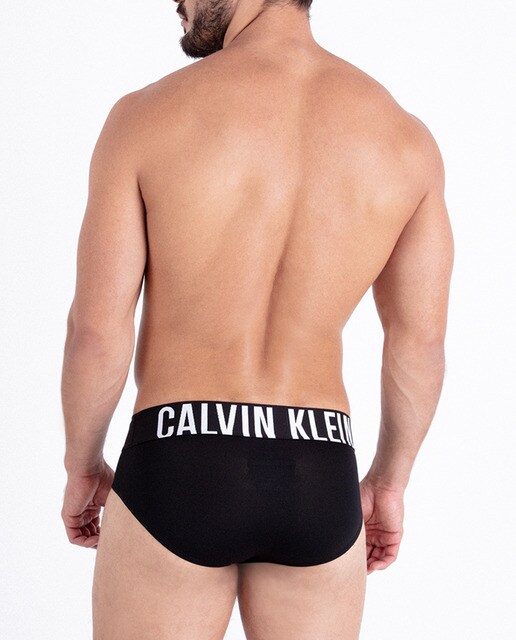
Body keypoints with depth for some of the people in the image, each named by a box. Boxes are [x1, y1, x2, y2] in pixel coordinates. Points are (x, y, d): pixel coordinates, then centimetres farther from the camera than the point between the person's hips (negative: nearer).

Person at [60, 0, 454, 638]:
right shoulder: (402, 135, 1)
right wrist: (389, 482, 17)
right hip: (320, 484, 3)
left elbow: (96, 331, -8)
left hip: (177, 472, -3)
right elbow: (421, 340, 4)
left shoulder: (145, 115, -8)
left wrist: (82, 467, 8)